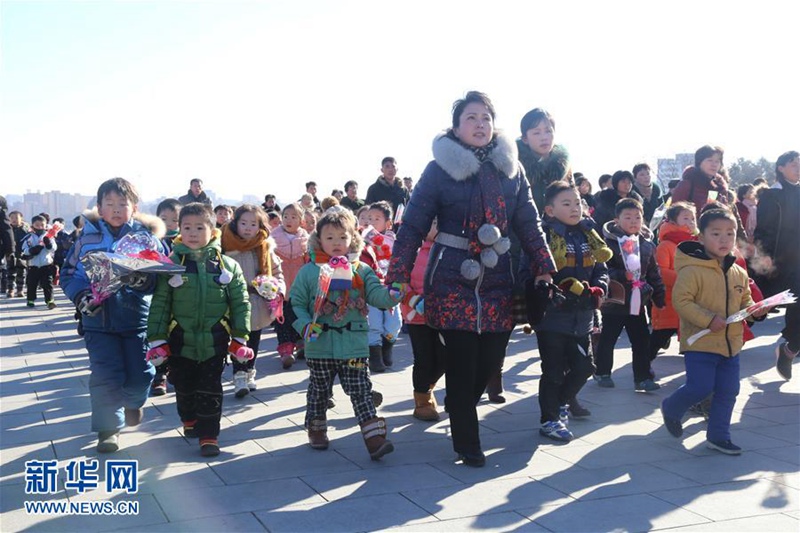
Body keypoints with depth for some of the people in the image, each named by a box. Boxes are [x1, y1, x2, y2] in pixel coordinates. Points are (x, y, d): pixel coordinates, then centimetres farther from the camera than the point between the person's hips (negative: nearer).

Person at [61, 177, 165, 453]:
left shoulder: (147, 237, -1)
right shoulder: (88, 238, 2)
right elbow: (69, 273, 5)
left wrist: (144, 279, -28)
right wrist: (81, 295, -14)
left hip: (137, 317, 0)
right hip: (98, 318, 0)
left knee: (140, 376, 2)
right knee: (106, 376, -3)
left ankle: (133, 401, 38)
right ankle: (108, 427, 16)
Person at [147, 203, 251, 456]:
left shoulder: (227, 265, -3)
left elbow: (240, 303, 2)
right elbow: (159, 304, -3)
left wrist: (239, 337, 0)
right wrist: (157, 339, -5)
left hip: (214, 341, -1)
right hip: (180, 340, 1)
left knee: (210, 390, 3)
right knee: (184, 387, 18)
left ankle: (209, 435, 13)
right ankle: (189, 420, 43)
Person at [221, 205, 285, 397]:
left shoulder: (265, 248, 2)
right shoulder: (227, 247, -9)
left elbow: (277, 273, 7)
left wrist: (278, 290, -10)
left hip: (259, 305, 4)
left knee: (254, 341, 17)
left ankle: (249, 373, 34)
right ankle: (239, 376, 4)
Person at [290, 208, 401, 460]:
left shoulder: (361, 270, 4)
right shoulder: (309, 271, 0)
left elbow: (375, 293, -7)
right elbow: (296, 303, 2)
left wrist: (391, 295, -29)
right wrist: (305, 325, -14)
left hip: (354, 345, 0)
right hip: (319, 346, 0)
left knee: (361, 391, -1)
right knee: (319, 390, 16)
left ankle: (375, 437, -2)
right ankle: (316, 430, 35)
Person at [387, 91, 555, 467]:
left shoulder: (510, 167, 8)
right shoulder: (440, 168, -3)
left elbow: (529, 223, 11)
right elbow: (413, 225, -5)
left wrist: (544, 268, 6)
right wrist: (398, 277, -11)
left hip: (498, 280, 4)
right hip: (453, 280, -4)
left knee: (491, 358, 5)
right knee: (462, 361, -2)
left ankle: (459, 407, 35)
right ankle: (466, 442, 15)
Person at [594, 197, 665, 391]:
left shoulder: (647, 244, 6)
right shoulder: (609, 242, -12)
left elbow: (654, 273, 13)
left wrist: (659, 297, 12)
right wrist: (623, 276, -28)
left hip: (638, 302, 5)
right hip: (614, 301, -5)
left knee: (642, 341, 8)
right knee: (607, 339, 8)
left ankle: (643, 377, 18)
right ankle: (602, 373, 24)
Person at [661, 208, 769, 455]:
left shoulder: (739, 273, 8)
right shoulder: (692, 270, -15)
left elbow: (744, 301, 20)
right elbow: (681, 300, -20)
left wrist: (754, 310, -1)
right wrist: (708, 319, -24)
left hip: (731, 343, 7)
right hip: (700, 342, -7)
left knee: (728, 392, 9)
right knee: (700, 388, -8)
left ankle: (718, 436, 24)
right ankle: (670, 409, 22)